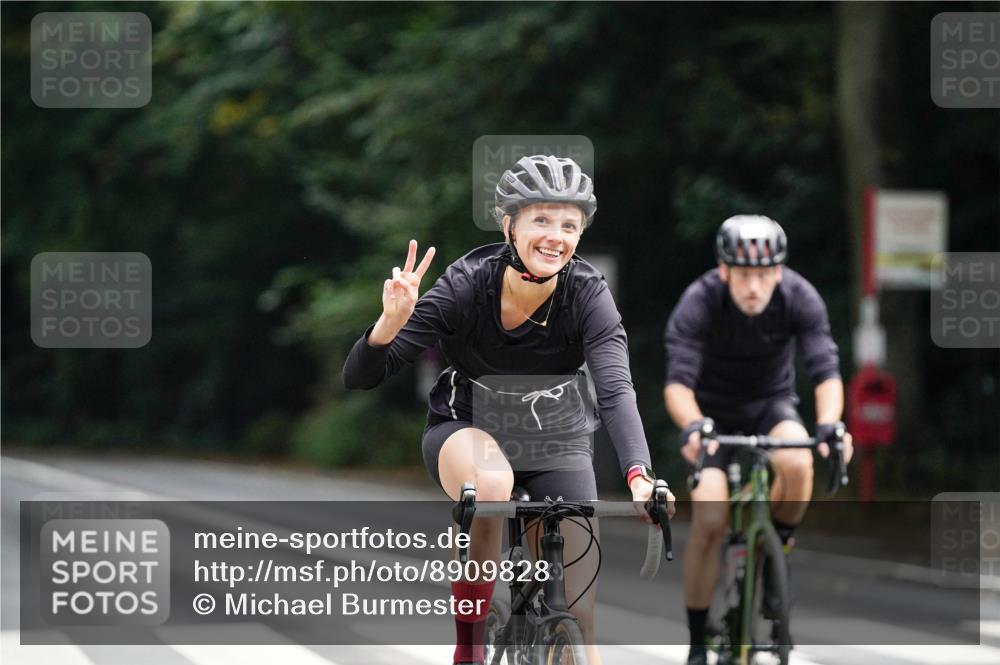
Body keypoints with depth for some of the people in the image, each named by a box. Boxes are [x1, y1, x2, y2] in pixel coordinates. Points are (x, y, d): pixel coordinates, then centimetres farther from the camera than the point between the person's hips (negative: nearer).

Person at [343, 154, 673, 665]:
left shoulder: (587, 294, -20)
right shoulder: (467, 284, -23)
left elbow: (615, 391, -33)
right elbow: (359, 377, -23)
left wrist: (639, 477, -50)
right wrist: (391, 323, -44)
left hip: (558, 441, 1)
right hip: (466, 431, -1)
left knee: (578, 601, -14)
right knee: (491, 479, -37)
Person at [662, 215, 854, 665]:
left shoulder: (800, 298, -23)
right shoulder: (699, 302, -27)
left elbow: (827, 372, -28)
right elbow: (677, 382, -33)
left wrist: (828, 425, -48)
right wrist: (691, 426, -54)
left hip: (772, 403, 1)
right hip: (714, 410, -1)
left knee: (797, 463, -33)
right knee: (709, 522, -17)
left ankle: (777, 548, -4)